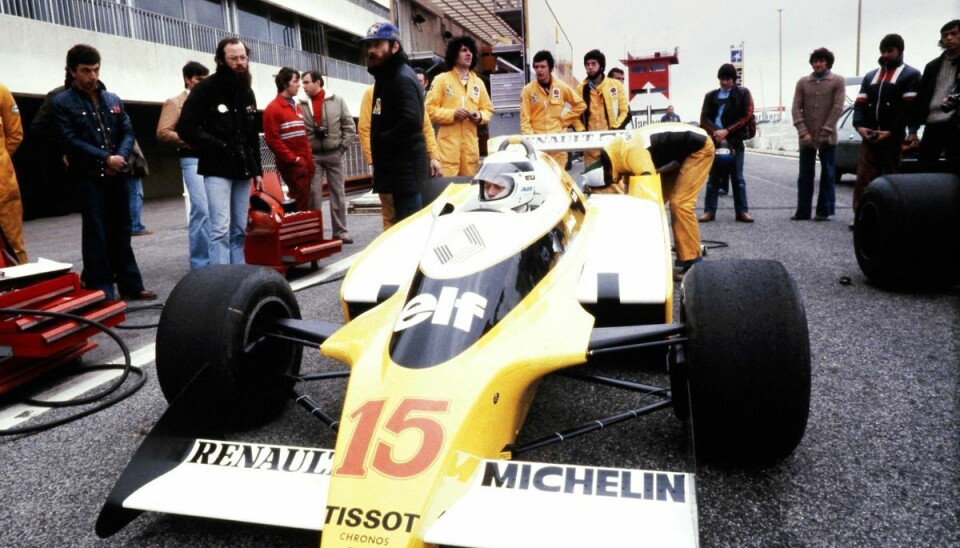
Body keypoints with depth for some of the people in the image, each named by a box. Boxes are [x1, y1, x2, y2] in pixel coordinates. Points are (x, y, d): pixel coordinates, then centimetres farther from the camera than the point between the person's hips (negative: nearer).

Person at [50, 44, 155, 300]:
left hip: (117, 175, 4)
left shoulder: (113, 100, 14)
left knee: (121, 231, 9)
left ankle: (130, 285, 15)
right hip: (89, 177, -4)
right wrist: (105, 158, -14)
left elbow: (128, 132, 10)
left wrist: (120, 157, -8)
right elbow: (70, 140, -8)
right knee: (96, 234, -3)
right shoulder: (62, 102, 0)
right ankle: (101, 291, 2)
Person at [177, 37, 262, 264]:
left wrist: (257, 170, 14)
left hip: (242, 170, 6)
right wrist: (219, 147, -16)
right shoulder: (205, 88, -5)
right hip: (217, 170, -6)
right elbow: (186, 128, -11)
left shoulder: (247, 92, 16)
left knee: (239, 230, 8)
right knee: (221, 229, -12)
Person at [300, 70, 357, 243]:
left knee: (338, 194, 6)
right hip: (312, 156, 0)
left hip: (334, 154, 0)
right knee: (313, 195, 0)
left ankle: (340, 231, 15)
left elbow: (350, 127, 1)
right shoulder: (301, 105, 1)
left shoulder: (337, 101, 1)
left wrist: (342, 148, -5)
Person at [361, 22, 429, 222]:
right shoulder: (387, 77, 19)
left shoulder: (402, 79, -14)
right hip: (398, 166, 10)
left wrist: (380, 143, -15)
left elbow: (410, 123, -28)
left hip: (405, 166, -10)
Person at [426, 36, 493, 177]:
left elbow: (488, 109, 18)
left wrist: (480, 116, -4)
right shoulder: (441, 79, 2)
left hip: (471, 144, 4)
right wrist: (453, 114, -15)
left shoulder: (478, 82, 14)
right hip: (448, 144, -4)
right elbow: (430, 109, -3)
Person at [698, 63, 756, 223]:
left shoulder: (743, 94, 6)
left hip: (735, 141, -1)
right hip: (715, 141, 1)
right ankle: (709, 211, 6)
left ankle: (742, 211, 5)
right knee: (713, 178, 3)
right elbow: (704, 118, 3)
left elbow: (747, 116, -2)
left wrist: (727, 131, -11)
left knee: (738, 179, 2)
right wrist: (716, 132, -13)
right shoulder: (711, 96, 11)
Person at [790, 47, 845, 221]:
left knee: (827, 175, 3)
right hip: (806, 138, 2)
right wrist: (803, 132, -8)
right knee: (805, 175, 5)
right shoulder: (802, 82, 9)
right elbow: (796, 108, 2)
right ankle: (803, 211, 10)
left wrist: (825, 131, -12)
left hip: (827, 138, -2)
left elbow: (838, 107, -5)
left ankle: (824, 210, 9)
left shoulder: (837, 81, 3)